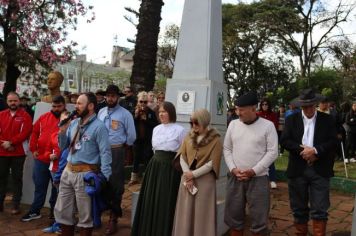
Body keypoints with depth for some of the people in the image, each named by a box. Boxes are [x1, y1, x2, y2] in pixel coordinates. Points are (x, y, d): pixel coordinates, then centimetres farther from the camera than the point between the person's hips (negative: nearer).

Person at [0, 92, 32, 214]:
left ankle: (16, 206, 11)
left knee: (17, 179, 5)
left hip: (18, 153, -3)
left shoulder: (25, 116, -3)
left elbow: (25, 133, -13)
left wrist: (11, 142, -18)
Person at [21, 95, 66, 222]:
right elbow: (35, 132, 15)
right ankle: (35, 211, 28)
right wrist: (33, 149, 6)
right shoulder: (44, 117, 8)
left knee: (56, 187, 11)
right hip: (41, 159, 5)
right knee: (39, 186, 15)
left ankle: (54, 211, 26)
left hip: (58, 160, -4)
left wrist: (57, 154, -26)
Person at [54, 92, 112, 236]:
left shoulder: (98, 127, -11)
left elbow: (105, 153, -16)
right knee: (62, 211, 17)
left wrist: (104, 178, -23)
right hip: (68, 171, 7)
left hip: (85, 173, -7)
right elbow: (63, 146, 16)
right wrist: (62, 130, -2)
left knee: (85, 214, 9)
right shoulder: (74, 123, 11)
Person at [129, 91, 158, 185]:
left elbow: (156, 125, -9)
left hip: (148, 140, -3)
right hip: (137, 139, 3)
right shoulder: (134, 111, 1)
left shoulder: (151, 112, -5)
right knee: (136, 159, 14)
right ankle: (134, 178, 28)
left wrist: (146, 119, -18)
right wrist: (135, 116, -15)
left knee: (147, 160, -1)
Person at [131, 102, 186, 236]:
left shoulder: (179, 130, -8)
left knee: (165, 202, 2)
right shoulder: (156, 129, 8)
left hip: (170, 168, -5)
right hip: (155, 166, 6)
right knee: (151, 200, 10)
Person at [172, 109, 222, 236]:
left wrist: (194, 174, -14)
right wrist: (187, 174, -11)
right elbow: (182, 156, 4)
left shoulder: (215, 140, -6)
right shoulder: (189, 137, 8)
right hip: (187, 178, 4)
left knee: (202, 215, 2)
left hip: (205, 181, -4)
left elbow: (212, 163, -12)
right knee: (185, 214, 9)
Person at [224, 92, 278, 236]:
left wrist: (253, 171, -13)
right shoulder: (233, 124, 7)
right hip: (234, 178, 4)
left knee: (259, 219, 3)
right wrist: (233, 169, -5)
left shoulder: (268, 125, -4)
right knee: (234, 217, 12)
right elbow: (227, 149, 10)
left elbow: (272, 152, -7)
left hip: (258, 179, -3)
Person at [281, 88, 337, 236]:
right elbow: (284, 140, -4)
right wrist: (303, 150, -16)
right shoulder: (291, 119, 5)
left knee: (319, 210, 0)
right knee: (299, 208, 12)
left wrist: (315, 150, -18)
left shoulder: (327, 120, 4)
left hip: (320, 170, -1)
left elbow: (332, 141, -4)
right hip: (297, 170, 1)